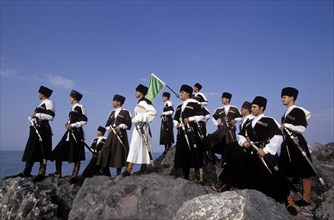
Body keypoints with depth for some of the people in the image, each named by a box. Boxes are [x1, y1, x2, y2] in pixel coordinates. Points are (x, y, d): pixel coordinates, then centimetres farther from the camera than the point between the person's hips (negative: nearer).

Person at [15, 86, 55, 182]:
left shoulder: (49, 102, -6)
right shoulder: (41, 103, 23)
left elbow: (50, 116, -19)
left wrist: (37, 114, -14)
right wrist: (33, 117, 10)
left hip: (43, 129, -10)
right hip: (36, 129, 10)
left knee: (42, 152, -6)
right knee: (31, 150, 10)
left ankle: (42, 173, 1)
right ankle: (26, 172, 17)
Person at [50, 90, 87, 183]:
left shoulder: (80, 107, -9)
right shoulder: (73, 108, 18)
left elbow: (84, 121, -16)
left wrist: (72, 125, -17)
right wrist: (68, 124, 11)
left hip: (76, 133, -10)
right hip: (69, 133, 10)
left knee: (76, 156, -2)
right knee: (58, 152, 9)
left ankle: (75, 175, 6)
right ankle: (58, 172, 20)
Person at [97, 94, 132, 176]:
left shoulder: (125, 112, 0)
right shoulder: (112, 113, 19)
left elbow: (128, 125, -5)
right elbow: (107, 123, 22)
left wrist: (120, 126, -17)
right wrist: (108, 128, 1)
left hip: (121, 135, -6)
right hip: (111, 135, 6)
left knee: (119, 152, -4)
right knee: (106, 151, 0)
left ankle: (118, 172, 7)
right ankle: (103, 172, 7)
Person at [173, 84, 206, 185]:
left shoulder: (194, 103, -1)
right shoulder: (179, 106, 21)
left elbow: (201, 116, -8)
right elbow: (175, 119, 24)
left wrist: (190, 119, -17)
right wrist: (176, 124, 3)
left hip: (192, 131, -7)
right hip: (182, 133, 7)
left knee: (196, 154, -10)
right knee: (183, 155, 9)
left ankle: (201, 178, -6)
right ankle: (185, 177, 20)